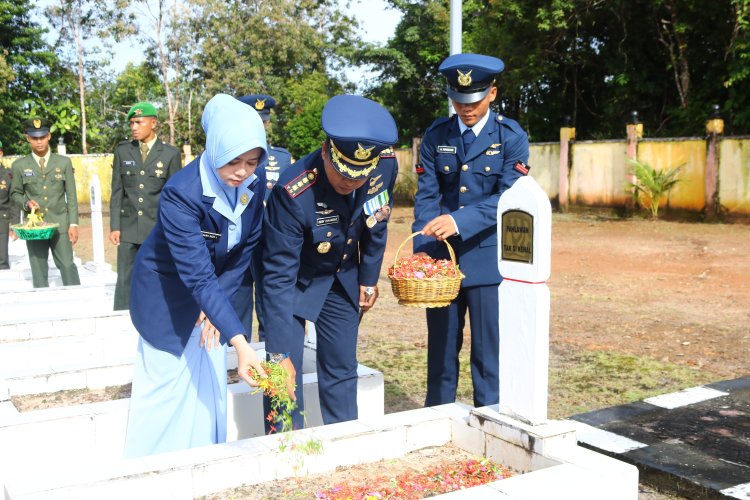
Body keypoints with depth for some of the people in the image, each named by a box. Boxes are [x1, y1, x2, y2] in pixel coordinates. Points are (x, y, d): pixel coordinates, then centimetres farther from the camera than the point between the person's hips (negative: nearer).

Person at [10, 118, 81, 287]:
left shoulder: (64, 162, 7)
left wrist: (73, 224, -2)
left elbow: (71, 195, 5)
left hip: (60, 224, 0)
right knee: (39, 272, 3)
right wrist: (26, 203, -10)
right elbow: (15, 193, 13)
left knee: (68, 266, -7)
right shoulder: (19, 165, 6)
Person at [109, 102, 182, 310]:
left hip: (158, 229, -2)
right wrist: (115, 226, 1)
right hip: (128, 227, 2)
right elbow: (117, 191, 7)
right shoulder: (122, 151, 6)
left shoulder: (170, 154, -1)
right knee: (125, 282, 4)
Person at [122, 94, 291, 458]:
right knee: (166, 385, 2)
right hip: (167, 292, -5)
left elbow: (245, 249, -4)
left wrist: (217, 304, -9)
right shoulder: (181, 194, -33)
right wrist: (239, 342, -45)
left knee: (210, 384, 12)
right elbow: (198, 277, -38)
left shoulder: (254, 183, -16)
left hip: (216, 289, 5)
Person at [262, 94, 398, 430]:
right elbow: (279, 276, -31)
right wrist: (281, 352, -32)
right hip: (295, 282, -4)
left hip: (343, 281, 4)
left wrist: (369, 278, 7)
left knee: (342, 371, 11)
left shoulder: (386, 166, -22)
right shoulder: (293, 192, -36)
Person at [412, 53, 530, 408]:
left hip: (488, 259, -2)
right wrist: (423, 251, -13)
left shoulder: (511, 137, -3)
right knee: (440, 352, 12)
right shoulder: (435, 136, 4)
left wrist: (459, 221, -27)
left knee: (489, 353, 4)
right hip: (441, 258, 3)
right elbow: (426, 197, 1)